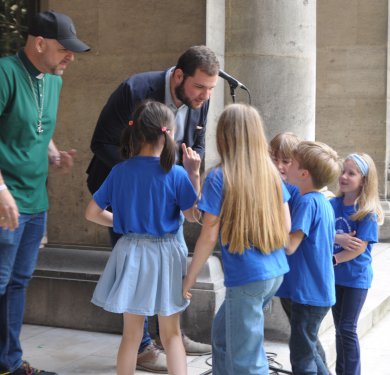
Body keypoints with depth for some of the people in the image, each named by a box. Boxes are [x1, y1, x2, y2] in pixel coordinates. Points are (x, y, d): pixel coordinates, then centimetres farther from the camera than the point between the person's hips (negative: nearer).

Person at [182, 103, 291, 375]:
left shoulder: (219, 177, -11)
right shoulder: (272, 173, 4)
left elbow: (209, 236, -11)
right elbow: (286, 226, 8)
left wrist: (190, 278, -1)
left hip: (246, 278, -7)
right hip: (276, 272, 7)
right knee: (223, 333, 25)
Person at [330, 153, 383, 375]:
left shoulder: (368, 212, -14)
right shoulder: (333, 204, -1)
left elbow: (359, 248, -18)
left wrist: (331, 260, -23)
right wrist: (338, 239, -23)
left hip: (356, 277, -5)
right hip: (335, 275, 5)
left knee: (348, 329, -2)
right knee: (340, 328, 14)